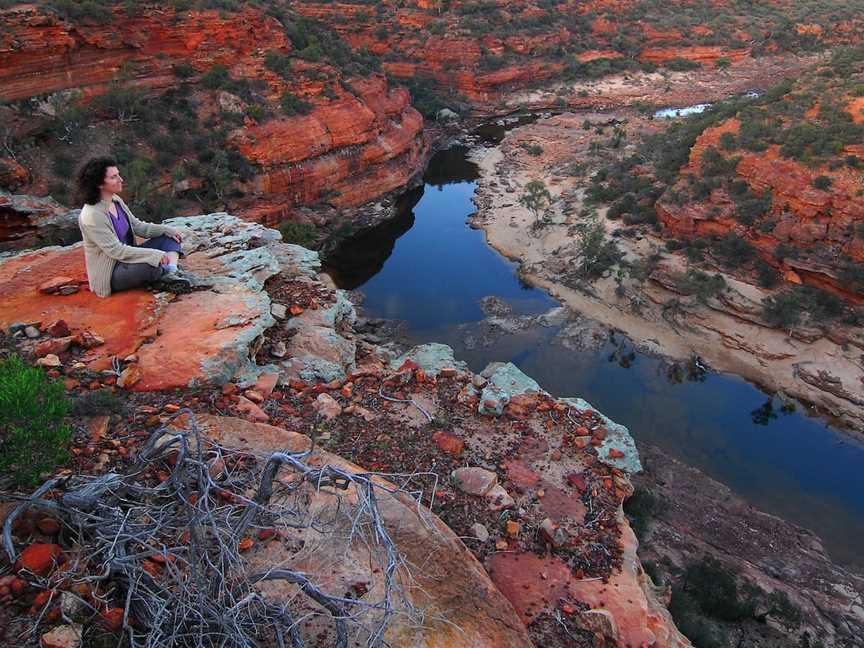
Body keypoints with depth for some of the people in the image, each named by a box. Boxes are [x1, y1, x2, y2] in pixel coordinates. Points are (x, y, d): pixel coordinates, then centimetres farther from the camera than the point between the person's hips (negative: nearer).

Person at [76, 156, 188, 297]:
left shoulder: (116, 200, 1)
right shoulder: (92, 216, -24)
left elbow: (137, 226, 10)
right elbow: (116, 250, -26)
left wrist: (167, 230, -2)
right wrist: (154, 254, -27)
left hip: (128, 259, 9)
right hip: (110, 274, -9)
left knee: (170, 237, 3)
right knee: (152, 264, -36)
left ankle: (171, 273, -21)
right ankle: (164, 272, 0)